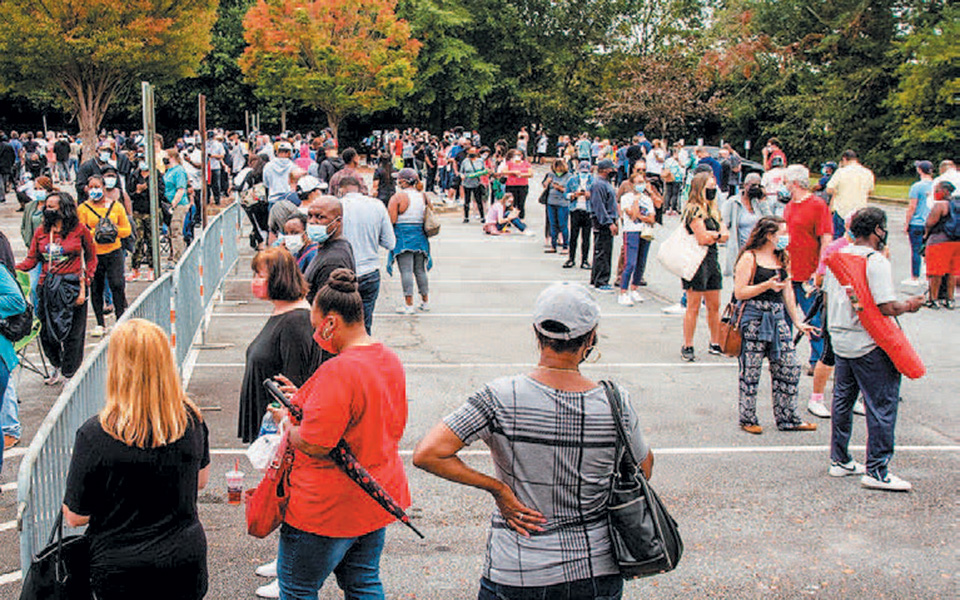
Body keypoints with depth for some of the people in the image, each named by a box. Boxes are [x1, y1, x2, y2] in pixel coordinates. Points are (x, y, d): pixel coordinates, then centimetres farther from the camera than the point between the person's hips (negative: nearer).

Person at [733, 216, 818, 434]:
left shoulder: (783, 258, 14)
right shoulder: (749, 258, -6)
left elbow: (787, 292, 19)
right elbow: (739, 293, -10)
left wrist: (798, 322, 18)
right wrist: (767, 285, -20)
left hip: (778, 317, 6)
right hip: (754, 316, -6)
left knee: (789, 369, 4)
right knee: (751, 370, -1)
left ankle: (787, 419, 16)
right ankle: (747, 419, 12)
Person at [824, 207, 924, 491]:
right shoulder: (876, 261, -17)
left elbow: (827, 295, 15)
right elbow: (887, 307, -22)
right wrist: (908, 305, -4)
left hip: (841, 340, 8)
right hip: (869, 345, -8)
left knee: (842, 401, 16)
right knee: (882, 406, -1)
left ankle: (840, 460, 26)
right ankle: (876, 471, 2)